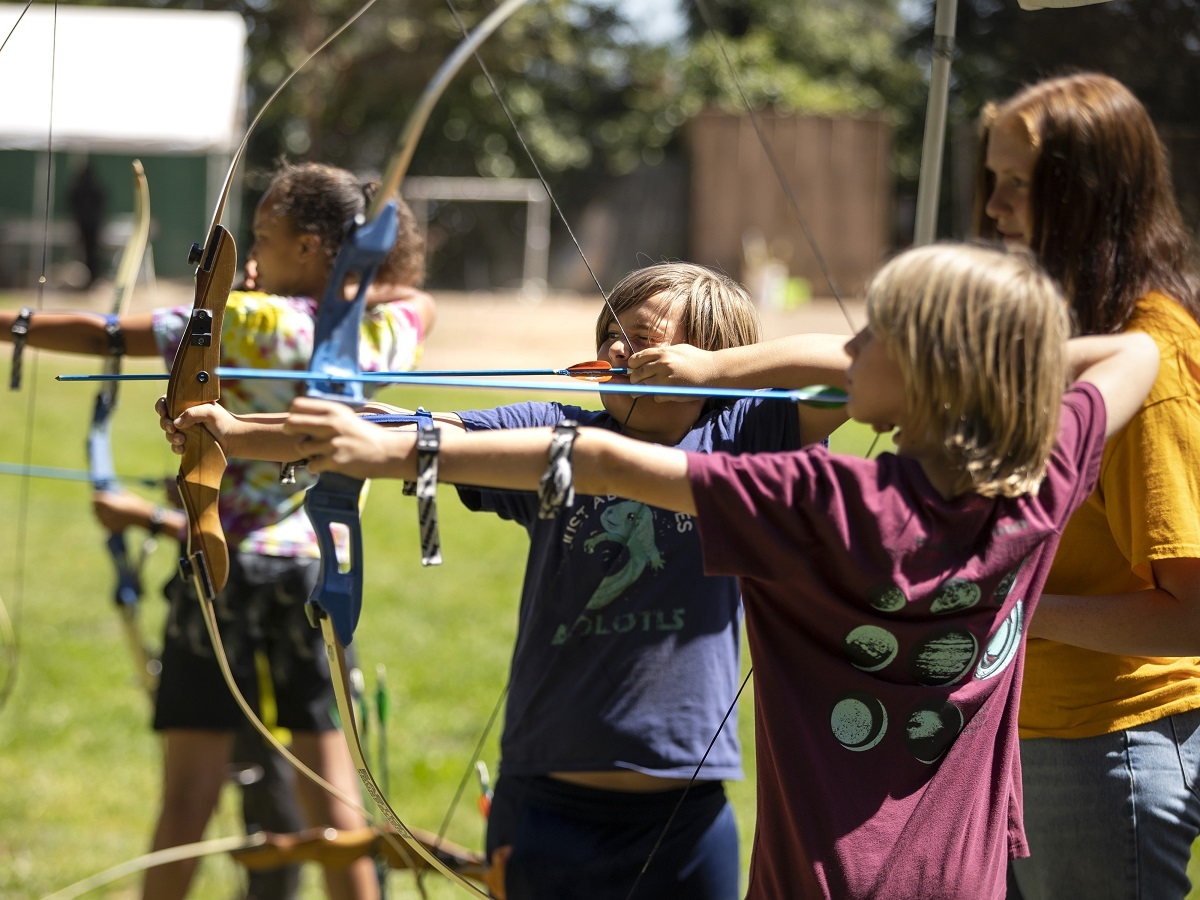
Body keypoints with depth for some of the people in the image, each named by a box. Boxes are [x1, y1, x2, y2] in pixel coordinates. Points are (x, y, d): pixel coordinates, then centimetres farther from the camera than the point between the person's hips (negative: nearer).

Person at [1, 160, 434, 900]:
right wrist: (348, 285, 13)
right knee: (329, 774, 7)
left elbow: (102, 336, -12)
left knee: (192, 783, 0)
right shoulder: (387, 332, 0)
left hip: (229, 560, -4)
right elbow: (416, 296, 24)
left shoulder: (247, 320, -12)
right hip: (322, 567, 4)